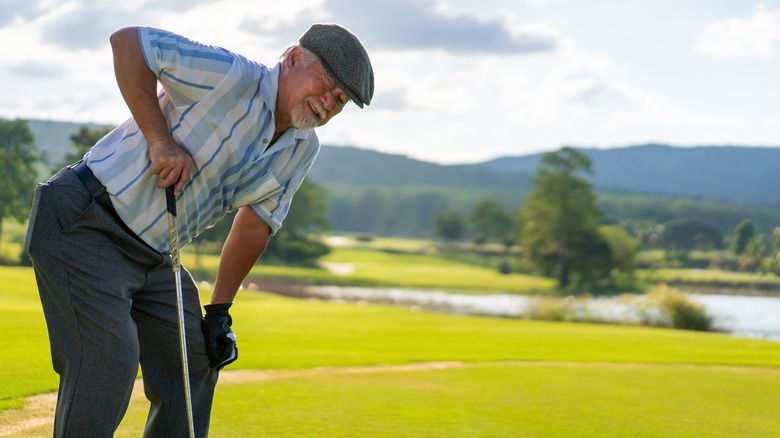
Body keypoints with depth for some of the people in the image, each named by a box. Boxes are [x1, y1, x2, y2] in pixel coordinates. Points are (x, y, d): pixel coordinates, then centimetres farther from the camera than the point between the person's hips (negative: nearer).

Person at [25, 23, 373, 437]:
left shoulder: (302, 149, 5)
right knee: (109, 359, -19)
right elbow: (128, 41, -22)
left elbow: (256, 224, 16)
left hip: (154, 257, 9)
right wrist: (159, 139, -24)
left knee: (197, 359, 11)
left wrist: (219, 310, 14)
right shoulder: (231, 76, -20)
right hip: (84, 225, -9)